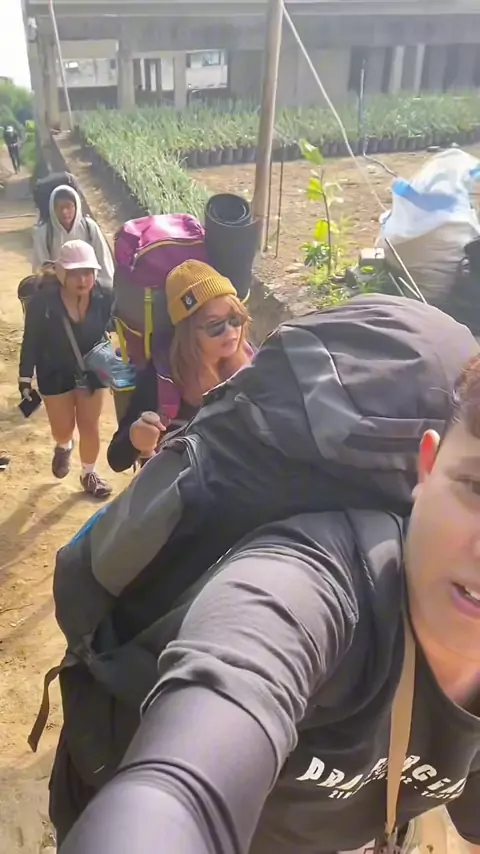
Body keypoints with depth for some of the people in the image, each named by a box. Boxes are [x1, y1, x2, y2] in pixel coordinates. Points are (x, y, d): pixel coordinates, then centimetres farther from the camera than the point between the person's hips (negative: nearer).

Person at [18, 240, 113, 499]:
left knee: (89, 426, 11)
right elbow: (31, 341, -12)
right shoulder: (42, 301, -23)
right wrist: (25, 376, -8)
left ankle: (89, 473, 36)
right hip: (55, 374, -1)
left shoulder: (104, 298, -20)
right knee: (63, 428, 10)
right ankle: (63, 446, 49)